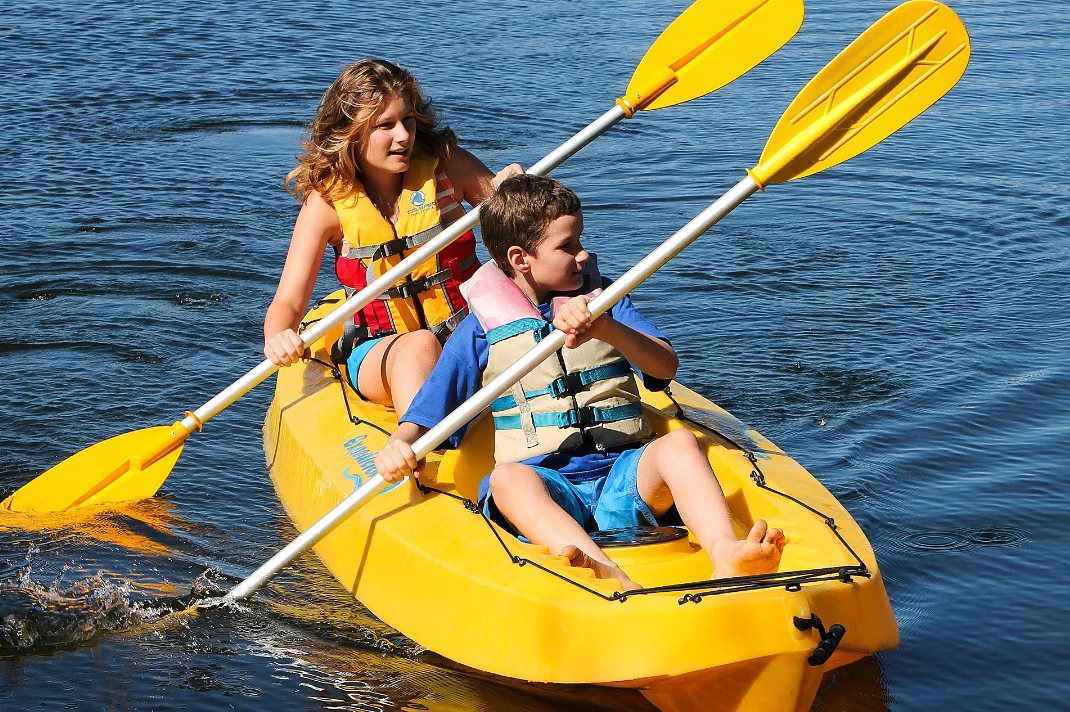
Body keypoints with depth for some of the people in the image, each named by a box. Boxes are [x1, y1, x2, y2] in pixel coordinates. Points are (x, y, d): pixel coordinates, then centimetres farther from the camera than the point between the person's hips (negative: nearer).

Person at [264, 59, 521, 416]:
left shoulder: (447, 166, -1)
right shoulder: (327, 202, -5)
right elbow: (288, 301, -7)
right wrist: (277, 337, -30)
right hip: (378, 353, -2)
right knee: (419, 347, -37)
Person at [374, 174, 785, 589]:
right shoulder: (481, 330, 11)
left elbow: (666, 366, 0)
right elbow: (424, 418, 9)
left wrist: (604, 328, -19)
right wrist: (399, 446, -15)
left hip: (624, 476, 2)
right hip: (544, 483, -2)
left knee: (680, 443, -27)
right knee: (507, 478, -35)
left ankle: (726, 556, -52)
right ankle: (605, 573, -60)